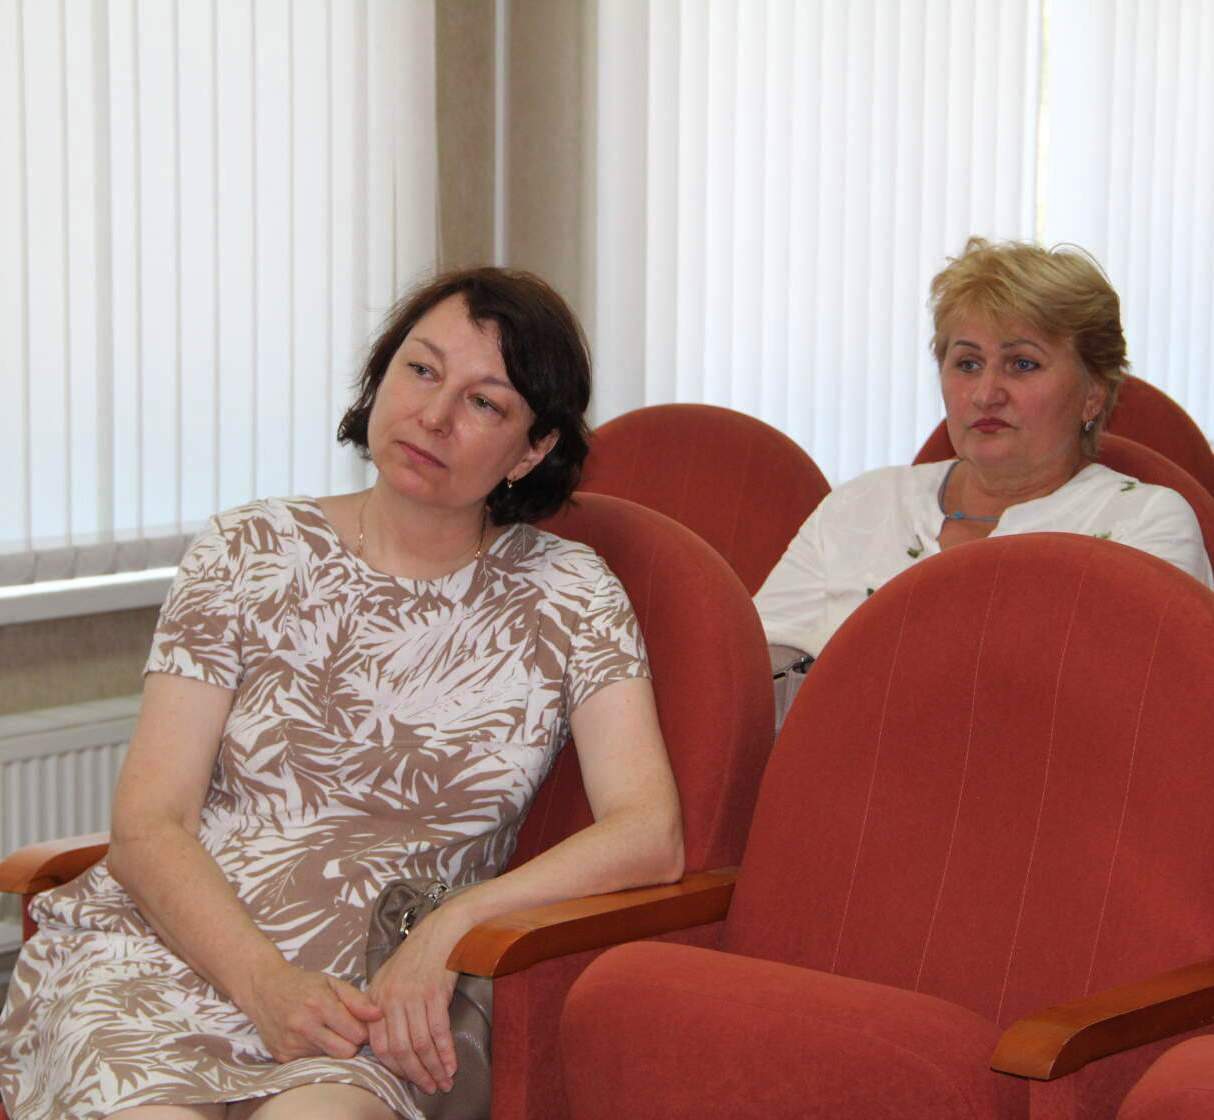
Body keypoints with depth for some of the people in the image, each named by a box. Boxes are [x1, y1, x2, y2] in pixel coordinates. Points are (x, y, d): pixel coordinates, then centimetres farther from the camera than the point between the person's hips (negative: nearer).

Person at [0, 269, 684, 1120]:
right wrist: (266, 980, -16)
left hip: (374, 1008, -1)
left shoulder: (567, 597, 7)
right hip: (166, 953, 1)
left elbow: (651, 837, -4)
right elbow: (148, 825, 0)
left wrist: (454, 923, -17)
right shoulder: (250, 555, 6)